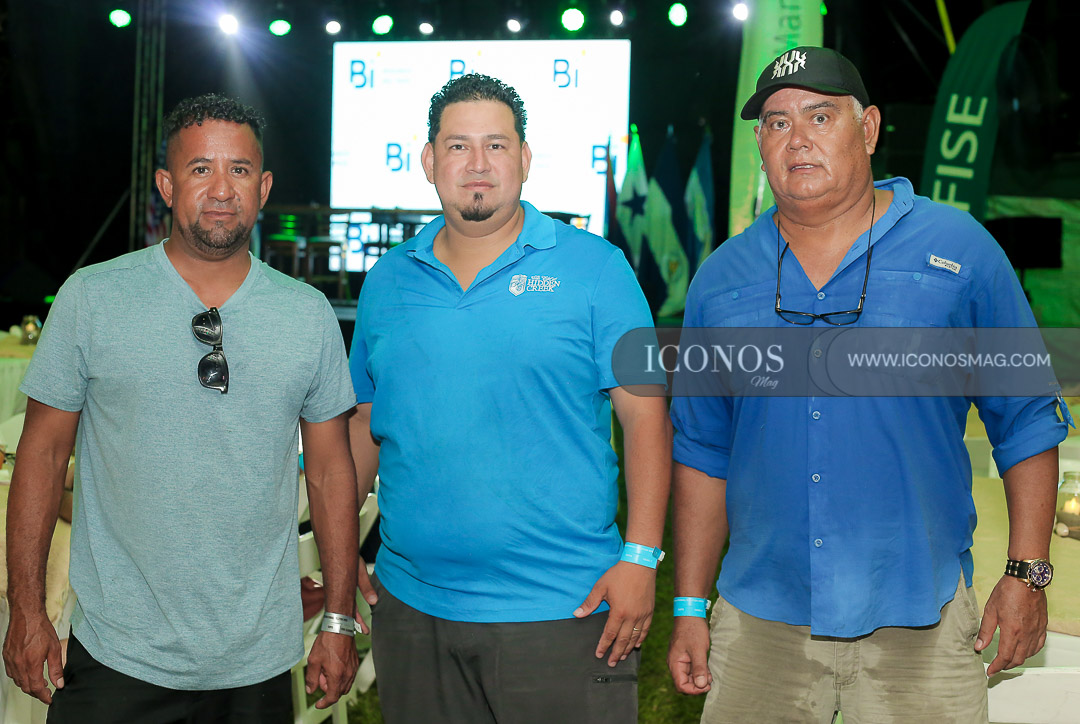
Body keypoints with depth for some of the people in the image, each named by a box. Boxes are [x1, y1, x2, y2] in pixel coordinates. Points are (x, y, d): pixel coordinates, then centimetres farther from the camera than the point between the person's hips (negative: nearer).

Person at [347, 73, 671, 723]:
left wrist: (641, 558, -12)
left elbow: (646, 417, -5)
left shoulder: (596, 267, -3)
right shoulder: (389, 281, 9)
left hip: (562, 611, -3)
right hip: (410, 607, 4)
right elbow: (365, 424, 16)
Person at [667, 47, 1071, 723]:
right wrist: (689, 608, 6)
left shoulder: (959, 249, -1)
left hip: (917, 622, -2)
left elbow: (1027, 421, 1)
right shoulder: (722, 279, 6)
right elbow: (703, 451, 9)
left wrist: (1028, 574, -4)